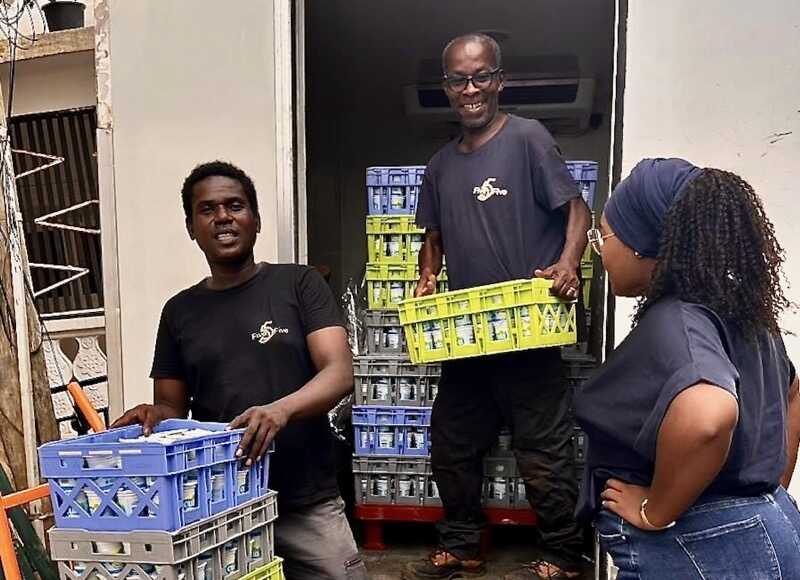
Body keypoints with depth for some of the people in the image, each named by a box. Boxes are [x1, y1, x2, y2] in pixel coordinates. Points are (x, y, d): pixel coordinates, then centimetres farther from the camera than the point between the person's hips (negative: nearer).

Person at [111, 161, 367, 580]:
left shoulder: (298, 283, -2)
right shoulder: (179, 311, 8)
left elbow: (340, 373, -11)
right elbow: (172, 406, 12)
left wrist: (281, 409, -29)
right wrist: (154, 415, -11)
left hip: (306, 503, -2)